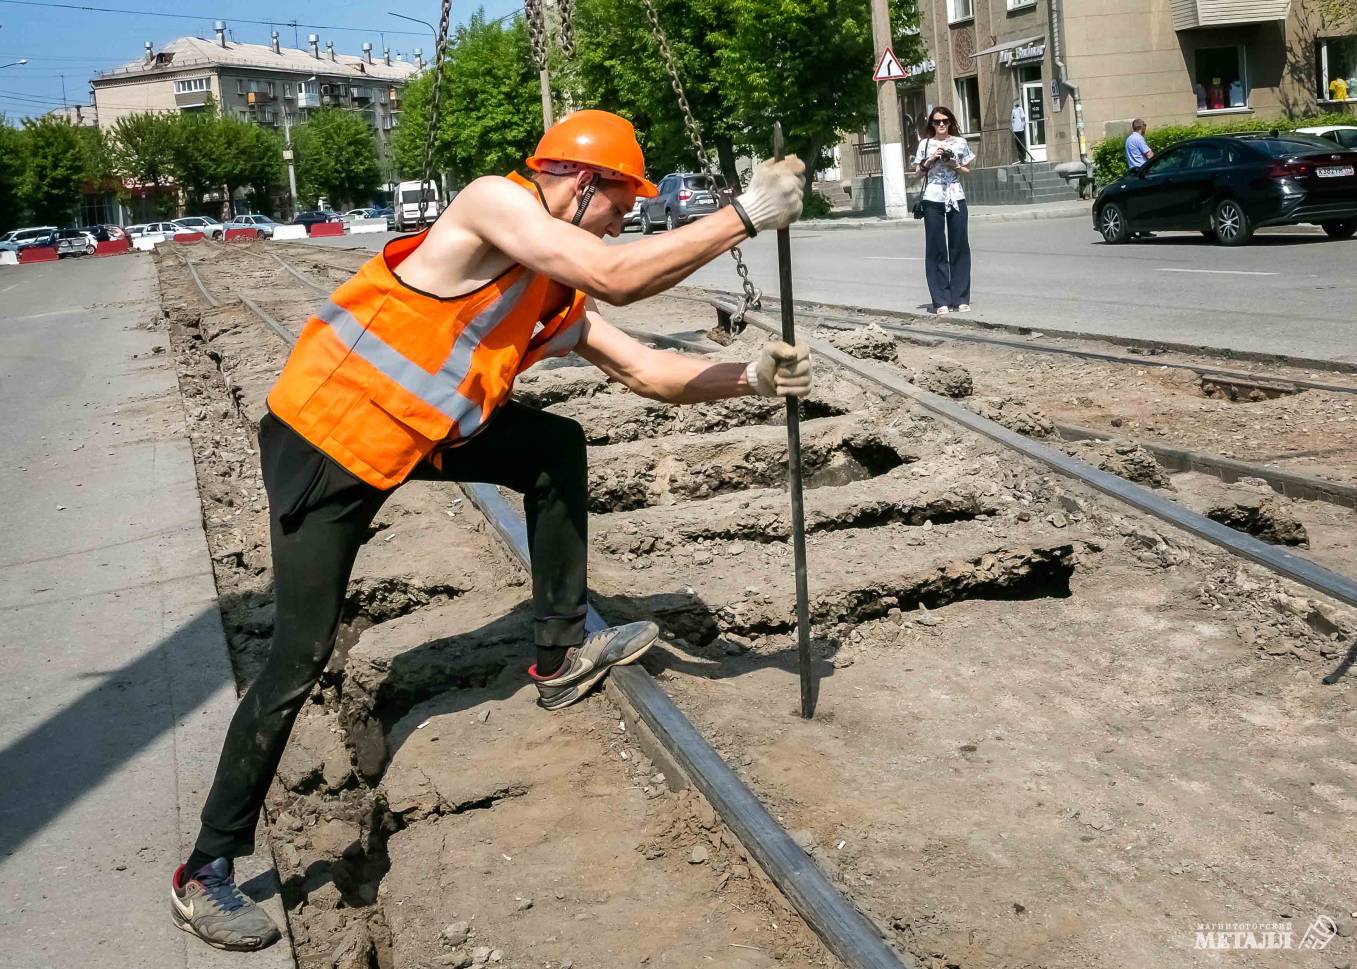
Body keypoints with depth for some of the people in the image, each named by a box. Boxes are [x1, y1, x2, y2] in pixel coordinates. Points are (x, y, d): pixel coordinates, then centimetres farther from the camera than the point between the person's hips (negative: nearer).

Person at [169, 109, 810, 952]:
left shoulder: (562, 303, 7)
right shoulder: (493, 202, -17)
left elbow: (647, 371, 6)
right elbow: (616, 276, -29)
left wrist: (751, 376, -7)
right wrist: (745, 216, -23)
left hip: (417, 434, 9)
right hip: (321, 437, -8)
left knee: (557, 448, 7)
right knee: (302, 660, -9)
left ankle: (562, 656, 17)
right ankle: (207, 871, 7)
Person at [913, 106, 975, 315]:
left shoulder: (960, 142, 7)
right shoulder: (925, 144, 6)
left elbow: (968, 170, 12)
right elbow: (918, 172, 9)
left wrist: (955, 166, -7)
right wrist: (930, 160, -8)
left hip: (956, 198, 1)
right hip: (933, 200, -1)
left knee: (959, 247, 1)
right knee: (936, 249, -1)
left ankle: (961, 298, 8)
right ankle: (941, 301, 1)